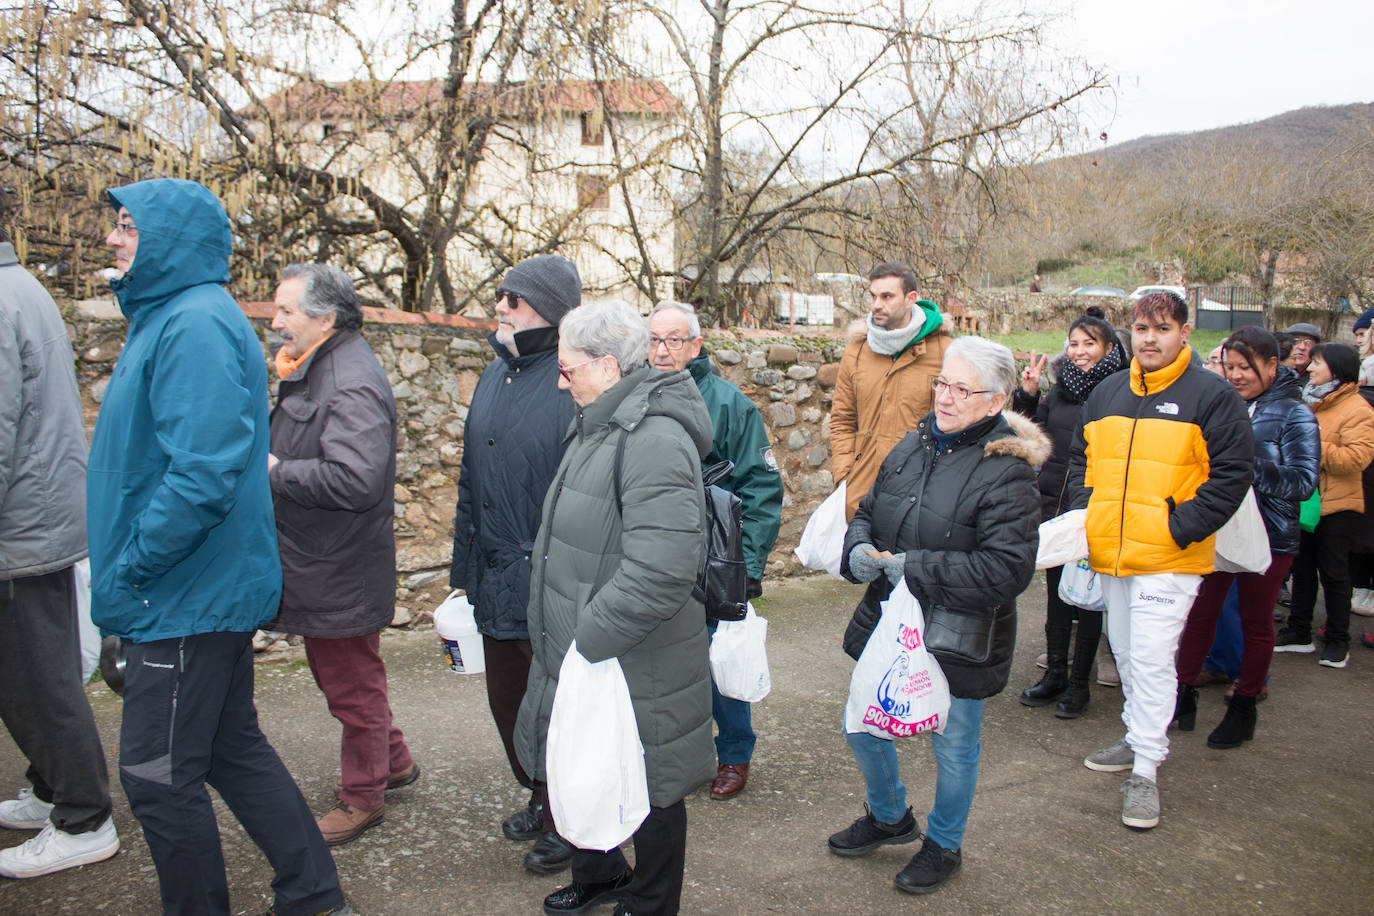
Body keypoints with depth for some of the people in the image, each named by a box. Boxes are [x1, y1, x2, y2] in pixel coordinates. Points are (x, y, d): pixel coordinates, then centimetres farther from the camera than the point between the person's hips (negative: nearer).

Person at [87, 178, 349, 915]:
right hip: (210, 590, 10)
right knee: (234, 750, 17)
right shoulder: (166, 316, 15)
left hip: (187, 600, -10)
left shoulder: (196, 324, -19)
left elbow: (203, 473, -28)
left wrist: (130, 570, -18)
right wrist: (125, 576, 16)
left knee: (159, 775, 3)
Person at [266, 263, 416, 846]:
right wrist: (274, 462, 4)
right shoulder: (314, 369, 10)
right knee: (335, 675, 23)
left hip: (341, 573, -11)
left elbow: (355, 480, -34)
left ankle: (362, 797, 24)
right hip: (317, 564, 11)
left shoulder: (352, 383, -23)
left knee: (351, 687, 6)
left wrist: (276, 471, -22)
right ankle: (393, 761, 39)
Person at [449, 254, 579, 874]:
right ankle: (540, 799, 43)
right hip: (497, 579, 8)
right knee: (506, 699, 20)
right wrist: (465, 566, 15)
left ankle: (566, 821, 30)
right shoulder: (496, 375, 9)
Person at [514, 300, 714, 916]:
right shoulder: (598, 426, 8)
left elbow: (659, 573, -32)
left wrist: (588, 640, -25)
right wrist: (564, 636, 15)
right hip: (581, 653, 9)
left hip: (637, 665, -9)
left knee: (647, 785, 12)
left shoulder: (656, 440, -25)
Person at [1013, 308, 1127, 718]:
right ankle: (1055, 673, 26)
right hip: (1054, 504, 5)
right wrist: (1027, 394, 5)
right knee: (1056, 589, 13)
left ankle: (1079, 683, 17)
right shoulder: (1060, 389, 9)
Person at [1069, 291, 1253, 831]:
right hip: (1110, 554, 6)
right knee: (1126, 655, 17)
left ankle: (1145, 772, 0)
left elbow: (1231, 475, -9)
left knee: (1151, 660, -9)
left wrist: (1180, 529, -16)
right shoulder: (1107, 394, 11)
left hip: (1169, 559, -6)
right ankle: (1140, 738, 35)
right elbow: (1081, 458, 20)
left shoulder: (1211, 395, -6)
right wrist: (1084, 512, 4)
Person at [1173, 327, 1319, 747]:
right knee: (1201, 613, 9)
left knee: (1255, 621, 11)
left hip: (1267, 536, -3)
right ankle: (1184, 693, 21)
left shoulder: (1294, 415, -8)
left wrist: (1248, 465, -26)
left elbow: (1303, 482, -16)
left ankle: (1244, 707, 23)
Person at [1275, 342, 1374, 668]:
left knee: (1333, 573, 2)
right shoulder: (1307, 403, 11)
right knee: (1302, 569, 13)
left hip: (1337, 506, -7)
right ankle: (1299, 632, 23)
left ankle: (1338, 641, 14)